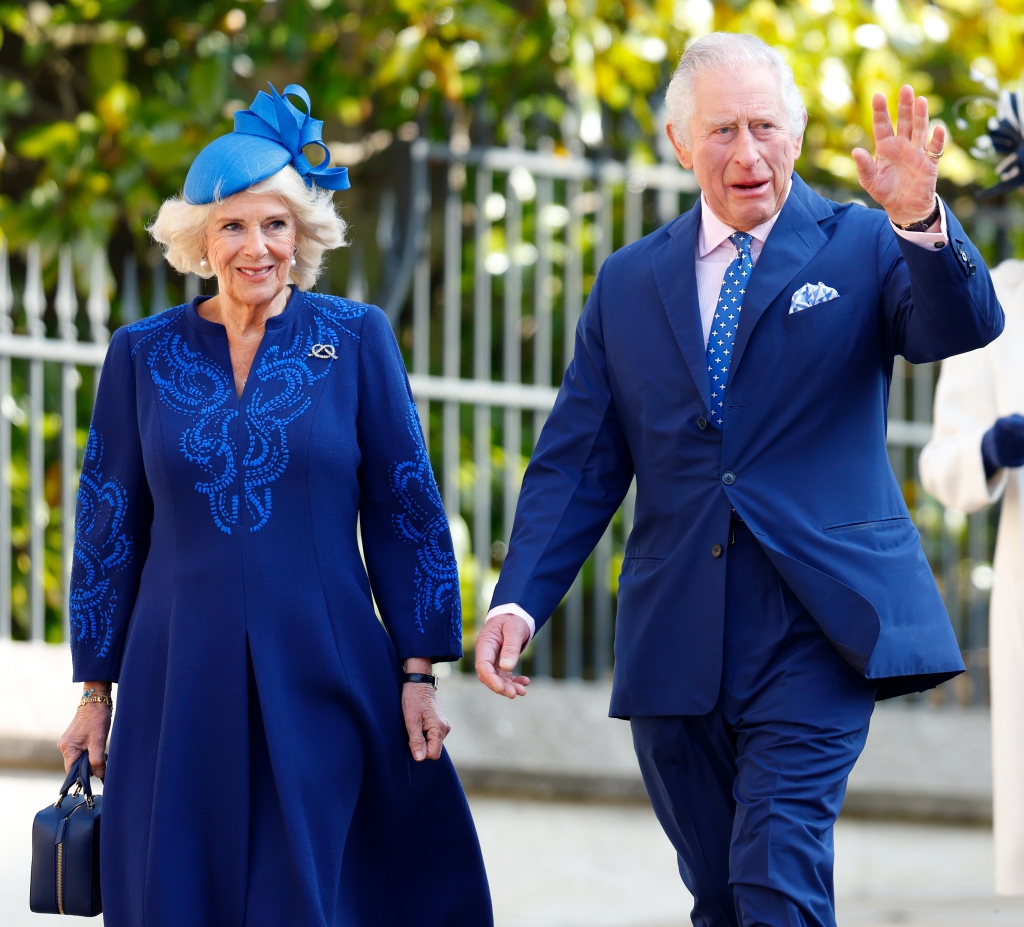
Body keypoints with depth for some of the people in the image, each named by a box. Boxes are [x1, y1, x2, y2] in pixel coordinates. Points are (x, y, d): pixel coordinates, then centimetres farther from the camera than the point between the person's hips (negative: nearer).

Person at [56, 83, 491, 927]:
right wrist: (95, 691, 8)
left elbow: (406, 511, 3)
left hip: (321, 681, -1)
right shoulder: (142, 354, 5)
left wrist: (419, 672, -1)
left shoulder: (356, 339, 2)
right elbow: (108, 529, 9)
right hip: (180, 686, 1)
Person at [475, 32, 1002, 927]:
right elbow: (577, 463, 11)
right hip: (676, 644, 4)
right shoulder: (628, 284, 13)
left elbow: (963, 325, -15)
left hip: (815, 622, -4)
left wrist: (921, 219, -34)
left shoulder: (861, 247, 5)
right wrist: (519, 599, -3)